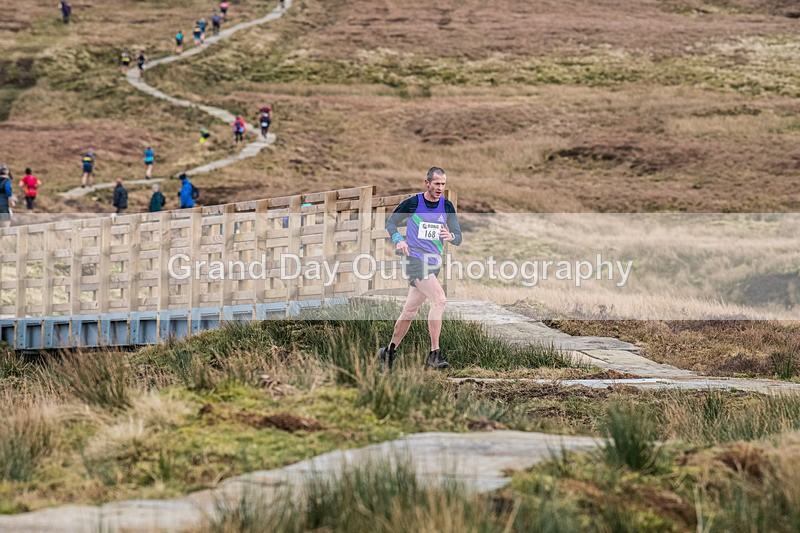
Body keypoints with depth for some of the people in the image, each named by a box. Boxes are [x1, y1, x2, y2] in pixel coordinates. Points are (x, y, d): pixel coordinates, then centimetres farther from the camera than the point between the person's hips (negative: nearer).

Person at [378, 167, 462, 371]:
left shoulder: (447, 206, 6)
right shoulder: (412, 203, -5)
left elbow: (458, 237, 5)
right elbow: (391, 222, 8)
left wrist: (451, 236, -19)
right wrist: (398, 240, -11)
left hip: (434, 263, 5)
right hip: (414, 260, -5)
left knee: (410, 311, 12)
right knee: (439, 299, -24)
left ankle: (389, 351, 29)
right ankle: (434, 353, -24)